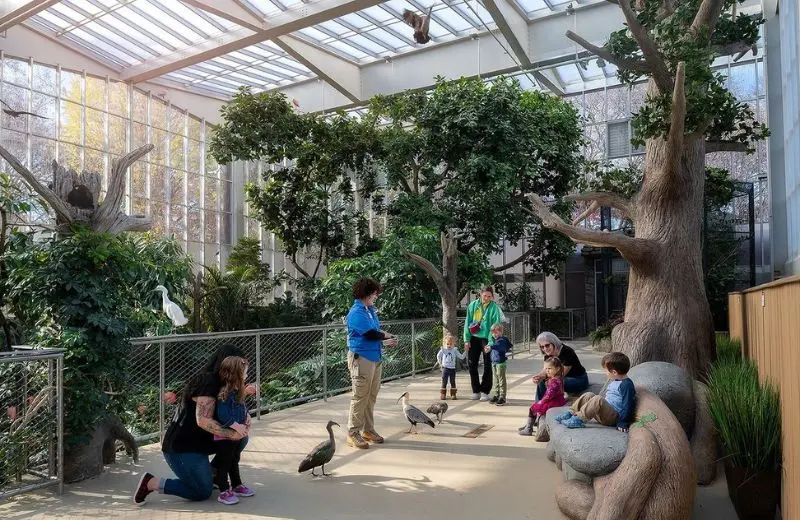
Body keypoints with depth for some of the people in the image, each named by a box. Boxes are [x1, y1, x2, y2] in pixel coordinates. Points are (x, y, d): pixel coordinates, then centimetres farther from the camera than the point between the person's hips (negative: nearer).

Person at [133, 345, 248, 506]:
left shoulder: (214, 382, 11)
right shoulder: (208, 382, -20)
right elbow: (203, 420, -29)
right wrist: (231, 434, -26)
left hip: (193, 444, 10)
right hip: (182, 448, -10)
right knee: (202, 492, -1)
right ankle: (151, 483, -1)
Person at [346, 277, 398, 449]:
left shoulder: (370, 310, 13)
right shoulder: (357, 312, -14)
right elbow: (371, 334, -20)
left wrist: (386, 339, -5)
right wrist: (386, 337, -2)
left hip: (375, 357, 9)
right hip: (361, 357, -9)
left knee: (372, 396, 13)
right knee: (360, 396, -5)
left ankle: (368, 429, 23)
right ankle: (353, 432, 3)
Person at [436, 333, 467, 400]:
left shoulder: (455, 350, 1)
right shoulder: (443, 350, -1)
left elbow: (461, 357, 1)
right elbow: (438, 356, 14)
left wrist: (466, 351, -8)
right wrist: (440, 363, 11)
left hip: (452, 368, 1)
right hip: (445, 368, -1)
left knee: (452, 382, 6)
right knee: (444, 382, 2)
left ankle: (453, 394, 13)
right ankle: (442, 394, 8)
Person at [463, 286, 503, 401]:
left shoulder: (494, 308, -9)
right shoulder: (473, 305, 0)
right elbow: (467, 323, 3)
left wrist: (490, 343, -21)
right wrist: (466, 340, -2)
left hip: (487, 339, -3)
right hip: (474, 339, 3)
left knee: (488, 366, 2)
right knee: (472, 364, 6)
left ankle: (485, 391, 14)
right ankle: (476, 391, 18)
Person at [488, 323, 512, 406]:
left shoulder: (502, 340, -16)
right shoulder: (494, 340, 11)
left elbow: (498, 346, -39)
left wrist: (491, 347, -52)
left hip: (501, 363, -9)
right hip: (494, 362, 9)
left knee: (501, 380, -3)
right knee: (496, 380, 15)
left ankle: (502, 397, 1)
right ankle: (496, 395, 24)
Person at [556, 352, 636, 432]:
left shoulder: (626, 385, -16)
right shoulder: (612, 380, 15)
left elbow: (627, 406, -19)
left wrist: (622, 423, -22)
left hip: (614, 418, -10)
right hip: (605, 410, 10)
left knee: (598, 400, -31)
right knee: (588, 395, 5)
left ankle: (579, 419, -29)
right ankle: (571, 413, 1)